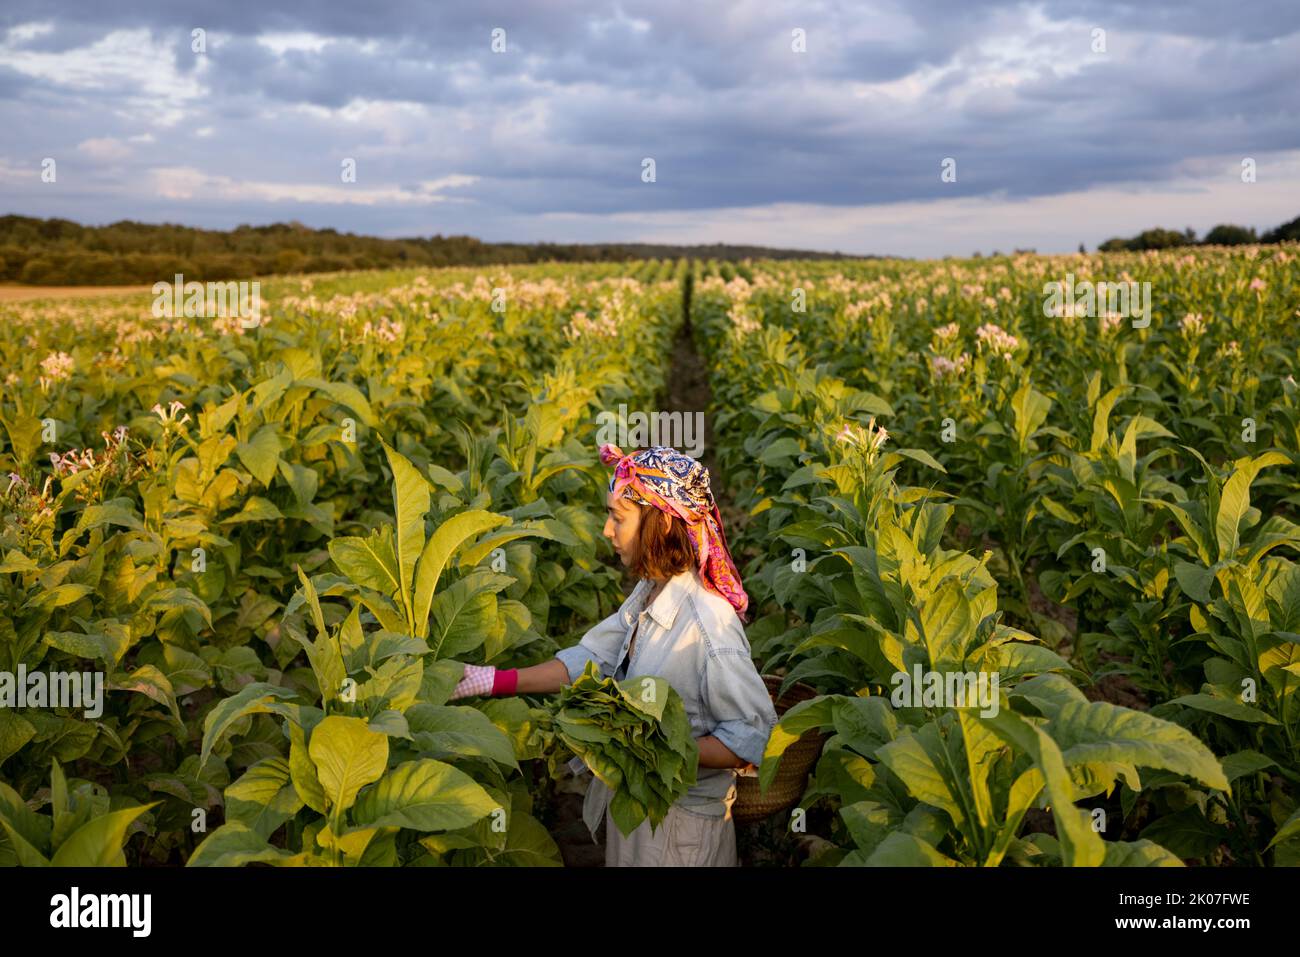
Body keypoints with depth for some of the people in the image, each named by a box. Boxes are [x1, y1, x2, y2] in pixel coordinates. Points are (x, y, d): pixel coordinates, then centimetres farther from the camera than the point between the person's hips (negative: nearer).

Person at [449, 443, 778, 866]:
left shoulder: (706, 623, -29)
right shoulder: (648, 594, -3)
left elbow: (755, 734, -26)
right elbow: (588, 658, 1)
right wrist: (496, 680, -5)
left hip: (680, 823, -7)